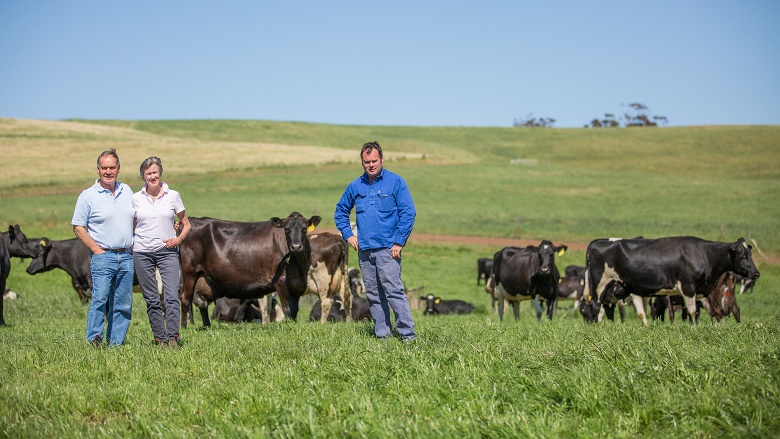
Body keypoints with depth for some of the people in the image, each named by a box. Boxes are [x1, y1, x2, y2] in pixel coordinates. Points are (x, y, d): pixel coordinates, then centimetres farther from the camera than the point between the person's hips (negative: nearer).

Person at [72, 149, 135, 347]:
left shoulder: (127, 191, 12)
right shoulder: (88, 196, -2)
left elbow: (136, 218, 23)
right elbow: (78, 227, -2)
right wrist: (96, 249, -9)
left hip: (127, 256, 5)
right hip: (103, 256, -4)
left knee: (123, 303, 4)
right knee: (100, 298, -17)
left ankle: (115, 343, 10)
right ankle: (94, 341, -14)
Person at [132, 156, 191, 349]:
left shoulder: (173, 196, 2)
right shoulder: (135, 199, 5)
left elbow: (186, 224, 11)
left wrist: (178, 239, -7)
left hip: (168, 252, -1)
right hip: (142, 253, 1)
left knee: (171, 296, -14)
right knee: (151, 299, 3)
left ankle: (172, 338, -15)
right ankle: (160, 338, 10)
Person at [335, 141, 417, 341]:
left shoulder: (395, 182, -1)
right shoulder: (355, 186, 12)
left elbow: (408, 213, -5)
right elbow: (341, 211, 24)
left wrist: (399, 242, -10)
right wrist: (348, 235, 11)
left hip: (388, 248, -5)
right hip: (364, 249, 5)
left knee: (393, 290, -11)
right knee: (373, 293, 7)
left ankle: (407, 333, -9)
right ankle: (382, 333, 13)